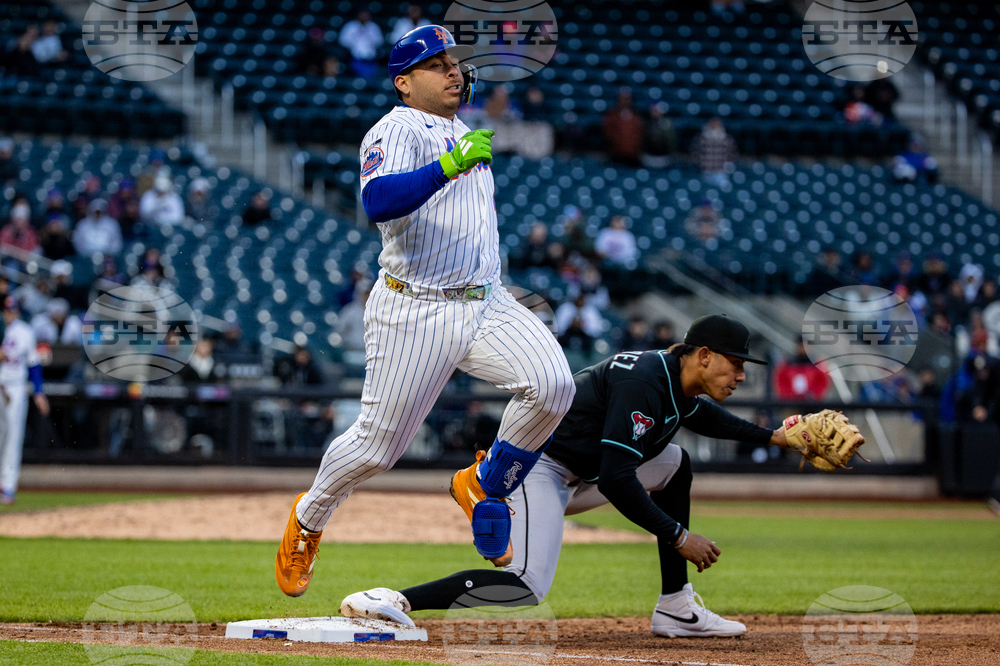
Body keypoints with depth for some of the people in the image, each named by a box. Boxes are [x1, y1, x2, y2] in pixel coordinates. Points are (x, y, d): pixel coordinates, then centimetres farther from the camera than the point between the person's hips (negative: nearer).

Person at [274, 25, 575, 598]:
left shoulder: (463, 134, 18)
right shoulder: (396, 132, -9)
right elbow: (377, 202, -32)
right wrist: (449, 166, -41)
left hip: (487, 303, 6)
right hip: (415, 312, -6)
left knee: (553, 384, -20)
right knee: (378, 444, -1)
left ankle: (485, 487, 2)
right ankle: (309, 518, 30)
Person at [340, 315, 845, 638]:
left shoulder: (682, 385, 8)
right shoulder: (644, 382, -23)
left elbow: (703, 416, 37)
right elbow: (616, 481, -29)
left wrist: (771, 437, 27)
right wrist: (678, 536, -22)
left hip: (577, 476, 11)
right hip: (534, 465, -11)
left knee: (674, 465, 16)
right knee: (528, 586, -29)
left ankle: (675, 610, 15)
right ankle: (393, 601, -34)